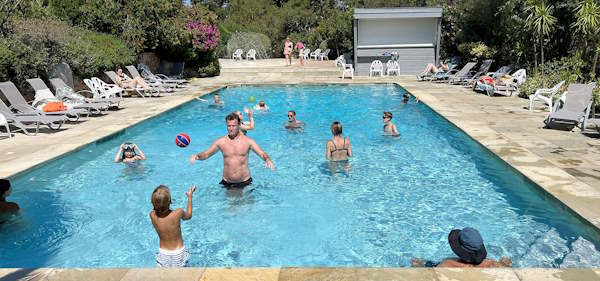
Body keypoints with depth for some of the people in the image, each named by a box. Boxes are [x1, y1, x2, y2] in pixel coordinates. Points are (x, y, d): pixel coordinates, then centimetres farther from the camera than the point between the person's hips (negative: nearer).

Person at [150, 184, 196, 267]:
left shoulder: (152, 215, -15)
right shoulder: (178, 213, -22)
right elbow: (188, 216, 3)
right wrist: (190, 197, 10)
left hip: (163, 253, 2)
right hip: (178, 253, -2)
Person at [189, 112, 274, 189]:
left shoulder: (247, 141, -4)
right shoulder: (220, 142, 0)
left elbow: (262, 154, -8)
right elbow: (206, 154, 8)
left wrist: (268, 160, -30)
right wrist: (196, 156, -13)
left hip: (245, 182, -1)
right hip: (227, 183, 1)